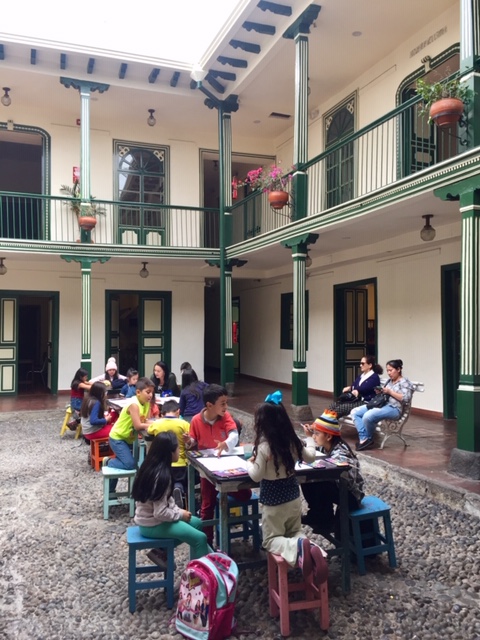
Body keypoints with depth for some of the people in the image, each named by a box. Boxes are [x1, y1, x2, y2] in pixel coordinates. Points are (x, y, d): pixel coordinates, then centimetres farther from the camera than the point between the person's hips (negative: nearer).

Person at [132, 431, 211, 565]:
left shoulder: (152, 466, 1)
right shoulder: (162, 475, -26)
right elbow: (160, 513, -26)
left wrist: (178, 510, 3)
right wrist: (180, 514, -12)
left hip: (149, 517, 9)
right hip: (152, 524, -9)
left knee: (197, 523, 17)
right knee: (200, 538, -8)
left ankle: (162, 550, 16)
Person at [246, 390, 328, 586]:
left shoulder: (264, 446, -23)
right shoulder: (293, 441, -5)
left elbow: (256, 476, -18)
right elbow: (310, 457, 11)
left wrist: (249, 464, 2)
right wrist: (310, 439, 29)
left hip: (273, 502, -6)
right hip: (294, 497, 6)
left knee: (270, 540, 10)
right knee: (296, 532, 24)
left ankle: (296, 547, -23)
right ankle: (311, 548, -12)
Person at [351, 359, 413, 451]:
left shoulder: (404, 382, -3)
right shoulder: (389, 381, 21)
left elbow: (406, 398, -15)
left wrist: (390, 392, -15)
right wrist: (380, 392, 5)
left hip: (393, 409, -9)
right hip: (381, 404, 9)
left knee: (367, 416, -33)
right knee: (355, 412, -7)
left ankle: (369, 440, -6)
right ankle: (363, 438, -17)